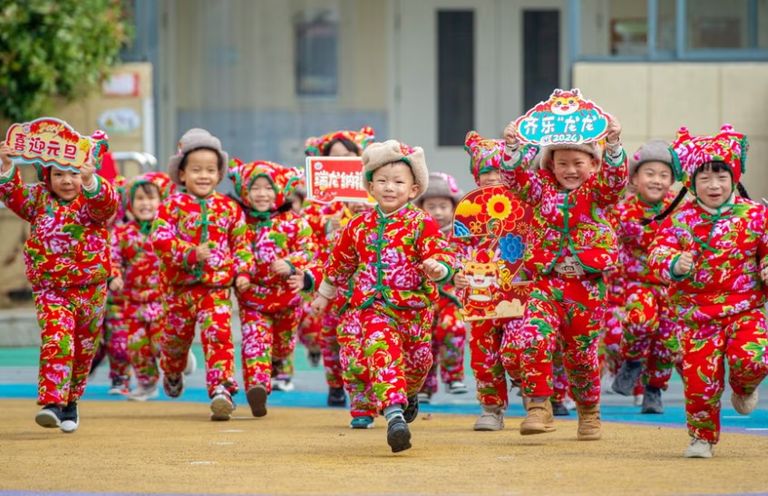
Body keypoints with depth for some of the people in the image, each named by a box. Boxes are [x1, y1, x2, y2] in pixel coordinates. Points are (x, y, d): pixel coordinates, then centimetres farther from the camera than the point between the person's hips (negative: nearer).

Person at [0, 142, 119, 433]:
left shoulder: (93, 201, -5)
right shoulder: (40, 199, 4)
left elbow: (107, 203, -27)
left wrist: (90, 180, -47)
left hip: (89, 290, 1)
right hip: (50, 290, -1)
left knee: (83, 349, 13)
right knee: (55, 341, -20)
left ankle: (70, 401, 31)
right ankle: (51, 401, -28)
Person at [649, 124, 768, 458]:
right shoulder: (679, 220, -1)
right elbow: (657, 254, -8)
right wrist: (673, 265, -31)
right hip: (697, 314, 1)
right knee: (699, 377, -5)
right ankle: (702, 436, 21)